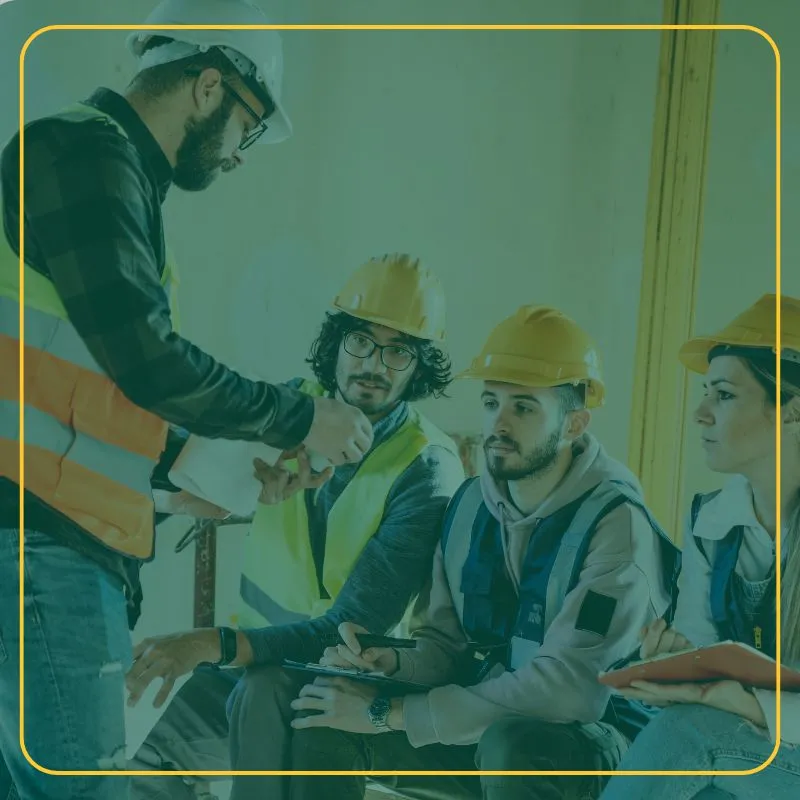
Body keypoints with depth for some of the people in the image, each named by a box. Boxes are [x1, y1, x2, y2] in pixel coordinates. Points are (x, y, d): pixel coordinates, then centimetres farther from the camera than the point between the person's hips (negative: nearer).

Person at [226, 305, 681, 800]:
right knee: (296, 701, -12)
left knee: (510, 745, -40)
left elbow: (567, 687, -26)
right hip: (478, 720, 6)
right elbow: (443, 644, 9)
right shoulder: (471, 504, 3)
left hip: (588, 739, -5)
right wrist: (390, 664, -16)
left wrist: (391, 713, -23)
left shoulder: (615, 522, -18)